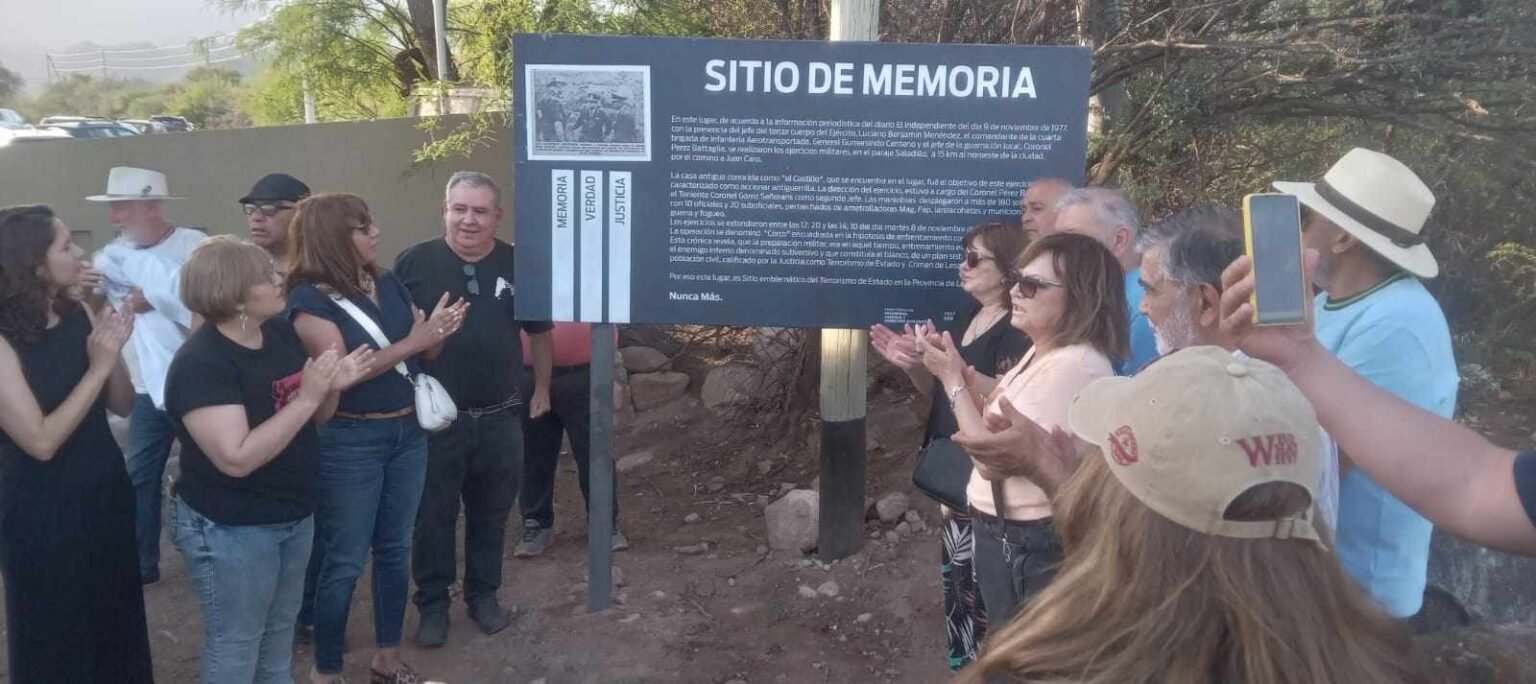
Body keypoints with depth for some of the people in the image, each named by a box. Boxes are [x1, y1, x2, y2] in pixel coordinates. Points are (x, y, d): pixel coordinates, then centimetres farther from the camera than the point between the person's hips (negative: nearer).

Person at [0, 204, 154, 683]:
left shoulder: (76, 316, -2)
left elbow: (123, 405, 1)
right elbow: (42, 441, -24)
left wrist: (112, 349, -15)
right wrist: (97, 366, -22)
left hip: (105, 496, 6)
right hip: (43, 514, -6)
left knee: (118, 625, 19)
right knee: (56, 642, 13)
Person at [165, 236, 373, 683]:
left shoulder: (281, 332, -1)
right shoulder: (201, 364, -23)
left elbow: (314, 418, 10)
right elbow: (237, 459, -31)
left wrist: (332, 387, -13)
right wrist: (305, 397, -29)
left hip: (296, 516, 7)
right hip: (231, 530, -7)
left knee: (280, 634, 24)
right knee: (235, 646, 11)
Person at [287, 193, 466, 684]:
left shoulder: (388, 283, 5)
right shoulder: (310, 299, -11)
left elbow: (420, 352, 11)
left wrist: (438, 331, -11)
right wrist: (413, 341, -23)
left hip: (408, 432, 6)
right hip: (350, 441, -6)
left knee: (395, 549, 16)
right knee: (345, 560, 3)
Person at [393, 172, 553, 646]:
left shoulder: (518, 265, 1)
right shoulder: (415, 263, -6)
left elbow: (540, 331, 14)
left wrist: (541, 388, 15)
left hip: (500, 419, 2)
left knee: (490, 515, 15)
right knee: (432, 518, 8)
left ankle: (484, 595, 33)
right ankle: (433, 604, 24)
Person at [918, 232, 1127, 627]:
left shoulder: (1072, 366, -26)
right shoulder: (1044, 353, 7)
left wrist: (953, 381, -15)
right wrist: (957, 368, -1)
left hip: (1032, 548, -10)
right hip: (1003, 534, 10)